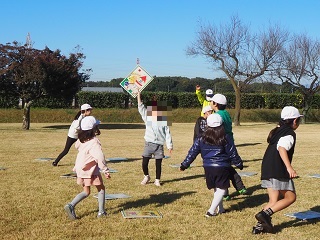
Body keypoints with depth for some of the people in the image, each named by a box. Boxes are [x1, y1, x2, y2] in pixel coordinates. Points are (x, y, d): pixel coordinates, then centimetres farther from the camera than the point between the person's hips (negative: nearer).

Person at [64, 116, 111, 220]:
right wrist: (105, 170, -20)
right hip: (91, 170, -7)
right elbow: (100, 157, -23)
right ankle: (101, 211, 12)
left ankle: (71, 205, -2)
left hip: (81, 170, 7)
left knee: (86, 192, 15)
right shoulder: (94, 142, -19)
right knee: (101, 189, 11)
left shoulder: (81, 140, 3)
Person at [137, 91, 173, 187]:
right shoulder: (148, 118, 3)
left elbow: (167, 134, 4)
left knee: (158, 164, 4)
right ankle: (146, 176, 25)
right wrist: (139, 96, -9)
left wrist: (170, 145, 1)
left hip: (159, 145, 0)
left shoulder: (164, 120, 2)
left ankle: (157, 180, 21)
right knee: (144, 163, -1)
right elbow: (141, 108, -4)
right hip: (149, 144, 0)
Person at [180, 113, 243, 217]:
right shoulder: (225, 138, -6)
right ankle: (211, 211, -2)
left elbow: (192, 152, 3)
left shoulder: (201, 139, 0)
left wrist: (184, 165, 12)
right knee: (221, 189, 6)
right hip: (222, 167, -3)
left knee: (215, 189, 20)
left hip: (208, 168, 3)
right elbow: (233, 154, 1)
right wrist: (239, 164, 17)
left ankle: (220, 209, 28)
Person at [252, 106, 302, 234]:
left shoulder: (276, 131, 18)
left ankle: (261, 224, -1)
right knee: (290, 197, 2)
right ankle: (265, 213, -14)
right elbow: (282, 148, -25)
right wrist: (289, 167, -34)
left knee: (274, 200, 11)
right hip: (279, 170, -8)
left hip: (267, 170, 8)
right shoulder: (289, 134, -8)